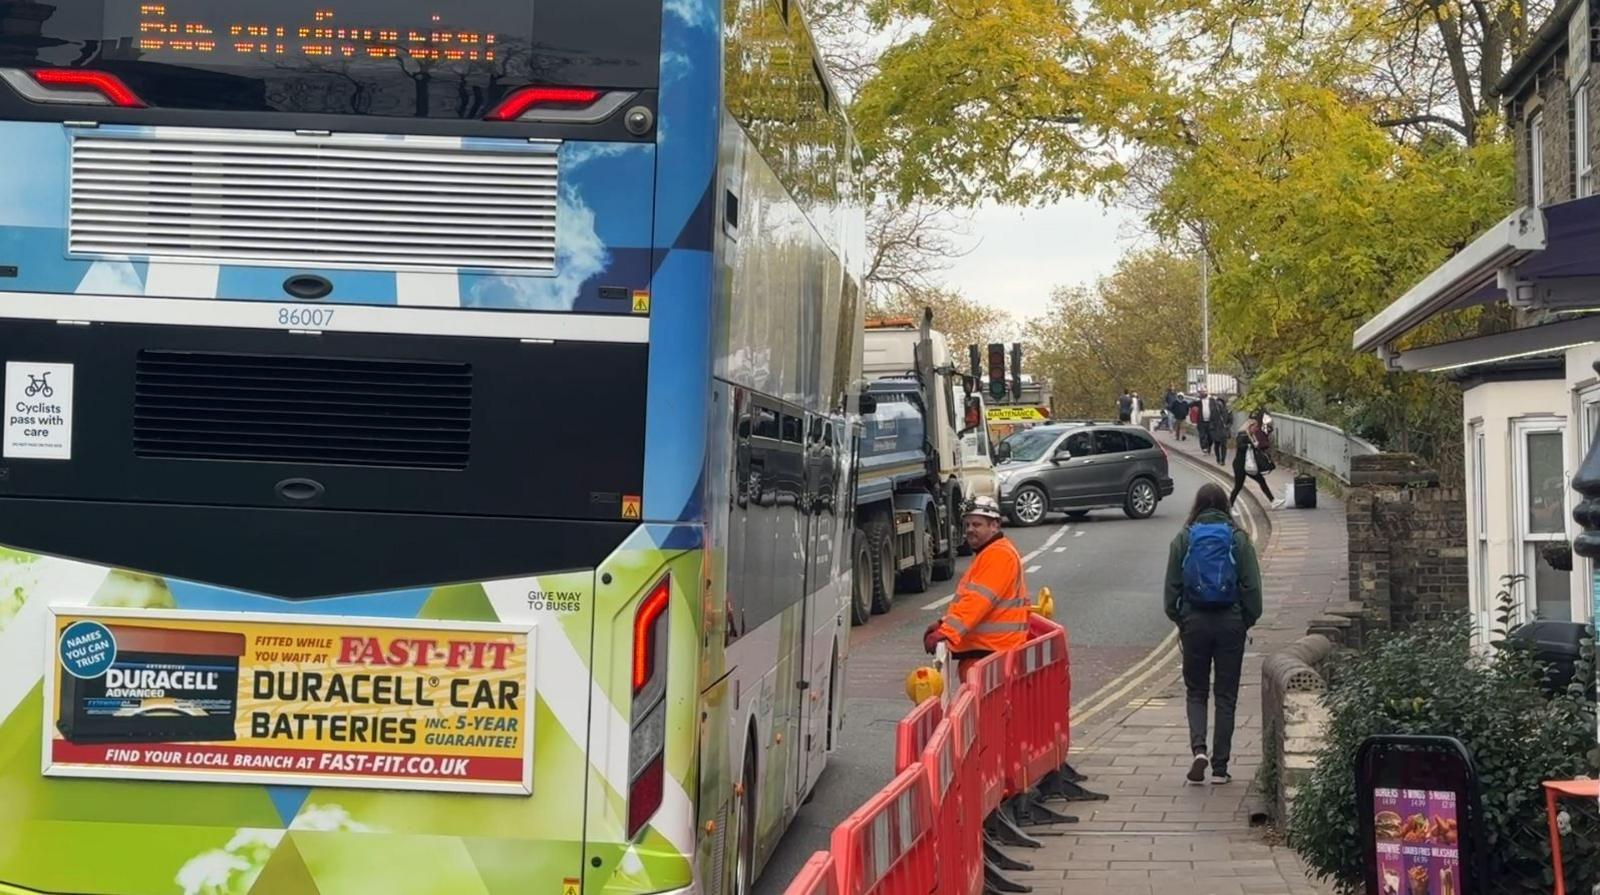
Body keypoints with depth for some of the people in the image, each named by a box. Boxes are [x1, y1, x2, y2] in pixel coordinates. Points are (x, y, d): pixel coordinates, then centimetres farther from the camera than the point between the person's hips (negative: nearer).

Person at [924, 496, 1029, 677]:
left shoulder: (999, 554, -13)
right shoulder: (986, 554, 22)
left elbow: (978, 600, -24)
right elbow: (969, 600, 23)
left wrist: (947, 632, -30)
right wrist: (944, 623, 8)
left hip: (990, 651, -11)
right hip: (976, 648, 11)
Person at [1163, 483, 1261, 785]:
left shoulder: (1184, 539, -1)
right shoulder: (1238, 538, -2)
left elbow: (1172, 585, 0)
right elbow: (1251, 586, -3)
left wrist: (1178, 619, 10)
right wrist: (1247, 620, 7)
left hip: (1194, 621, 0)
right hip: (1230, 622, 0)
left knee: (1196, 691, 13)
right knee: (1226, 695, 8)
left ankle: (1199, 747, -10)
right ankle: (1220, 766, 8)